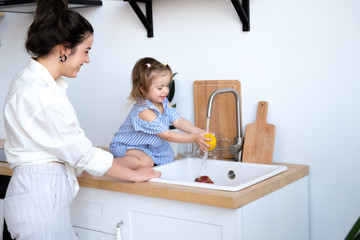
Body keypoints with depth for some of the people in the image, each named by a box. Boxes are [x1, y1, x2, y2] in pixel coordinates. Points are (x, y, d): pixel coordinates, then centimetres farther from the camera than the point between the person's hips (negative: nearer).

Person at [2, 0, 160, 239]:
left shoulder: (29, 80, 11)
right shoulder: (40, 94, -19)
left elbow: (70, 141, 15)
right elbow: (83, 154, -13)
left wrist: (121, 158, 16)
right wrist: (134, 175, 0)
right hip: (40, 196, -9)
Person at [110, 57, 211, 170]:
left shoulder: (164, 103, -7)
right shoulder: (144, 112, -34)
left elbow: (178, 121, -5)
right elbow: (167, 135, -30)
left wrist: (200, 132, -19)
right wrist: (194, 138, -30)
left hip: (149, 146, 10)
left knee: (169, 156, 1)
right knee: (146, 162, -33)